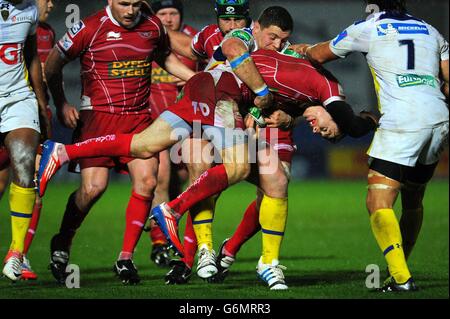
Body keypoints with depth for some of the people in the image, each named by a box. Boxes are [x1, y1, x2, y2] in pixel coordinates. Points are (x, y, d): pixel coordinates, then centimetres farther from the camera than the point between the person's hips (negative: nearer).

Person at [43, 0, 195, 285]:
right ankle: (62, 244, 11)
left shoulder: (153, 26, 5)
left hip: (139, 117, 4)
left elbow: (165, 58, 27)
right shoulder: (90, 29, -8)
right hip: (98, 116, -4)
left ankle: (126, 259, -1)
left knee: (147, 181, -13)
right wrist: (61, 105, 0)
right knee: (94, 187, -15)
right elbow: (52, 65, 4)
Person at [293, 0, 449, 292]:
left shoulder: (367, 29, 9)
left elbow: (319, 56, 23)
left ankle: (402, 278, -23)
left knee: (378, 204, -8)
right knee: (413, 202, 19)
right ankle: (398, 274, 23)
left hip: (402, 124, -6)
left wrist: (303, 49, 44)